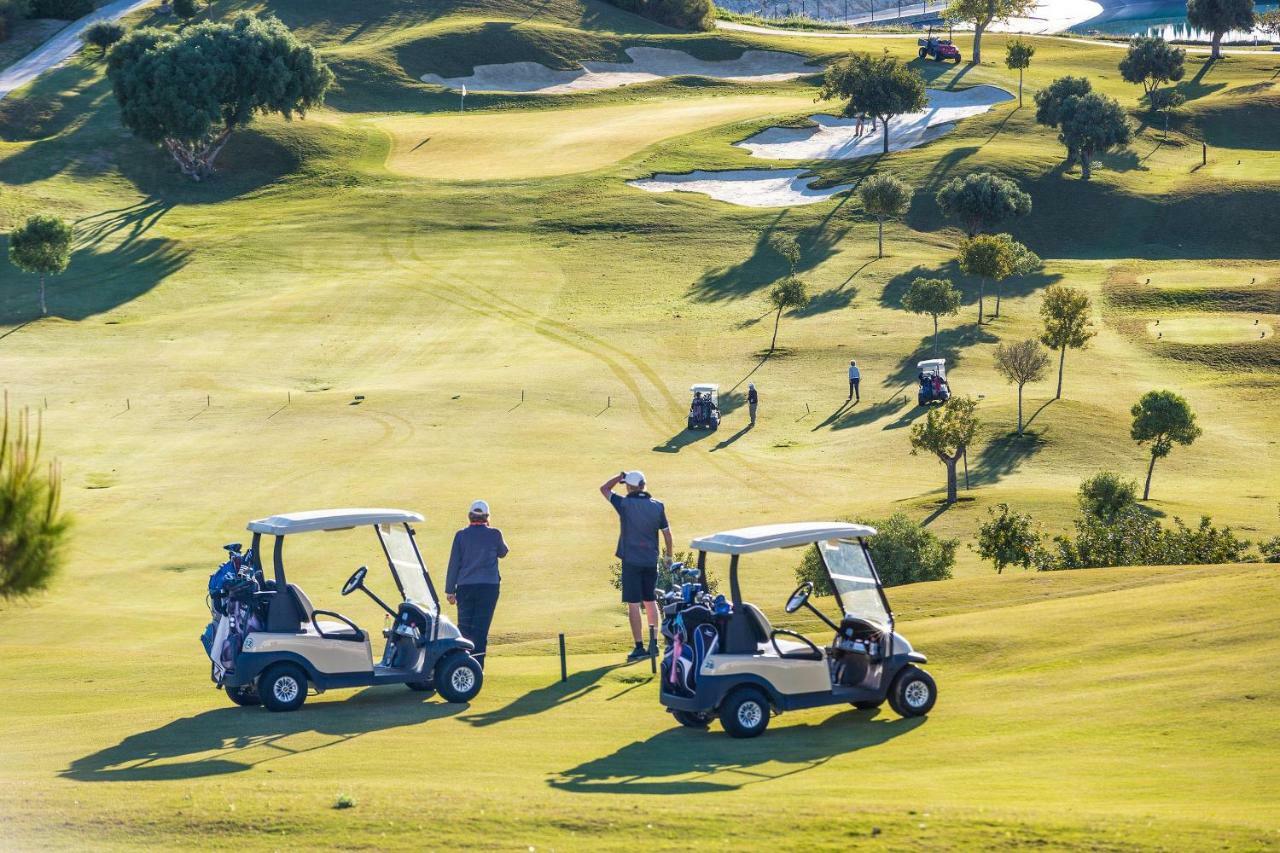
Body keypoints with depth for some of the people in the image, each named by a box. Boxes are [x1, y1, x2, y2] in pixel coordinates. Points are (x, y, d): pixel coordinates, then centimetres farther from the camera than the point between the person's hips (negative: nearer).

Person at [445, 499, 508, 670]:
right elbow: (503, 552, 17)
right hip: (489, 586, -1)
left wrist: (450, 590, 7)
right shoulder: (494, 534, -3)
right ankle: (477, 665, -3)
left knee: (464, 627, 9)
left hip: (465, 586, 1)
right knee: (481, 628, 1)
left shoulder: (461, 535, -1)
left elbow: (454, 564, 1)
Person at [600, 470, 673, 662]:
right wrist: (668, 555, 18)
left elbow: (604, 489, 6)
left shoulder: (625, 504, -10)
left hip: (631, 560, -4)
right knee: (651, 601, 16)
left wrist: (621, 476, 14)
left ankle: (639, 647, -5)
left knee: (633, 604, -2)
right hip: (651, 560, 4)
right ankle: (654, 643, 18)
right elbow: (667, 534, 5)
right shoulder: (657, 506, 0)